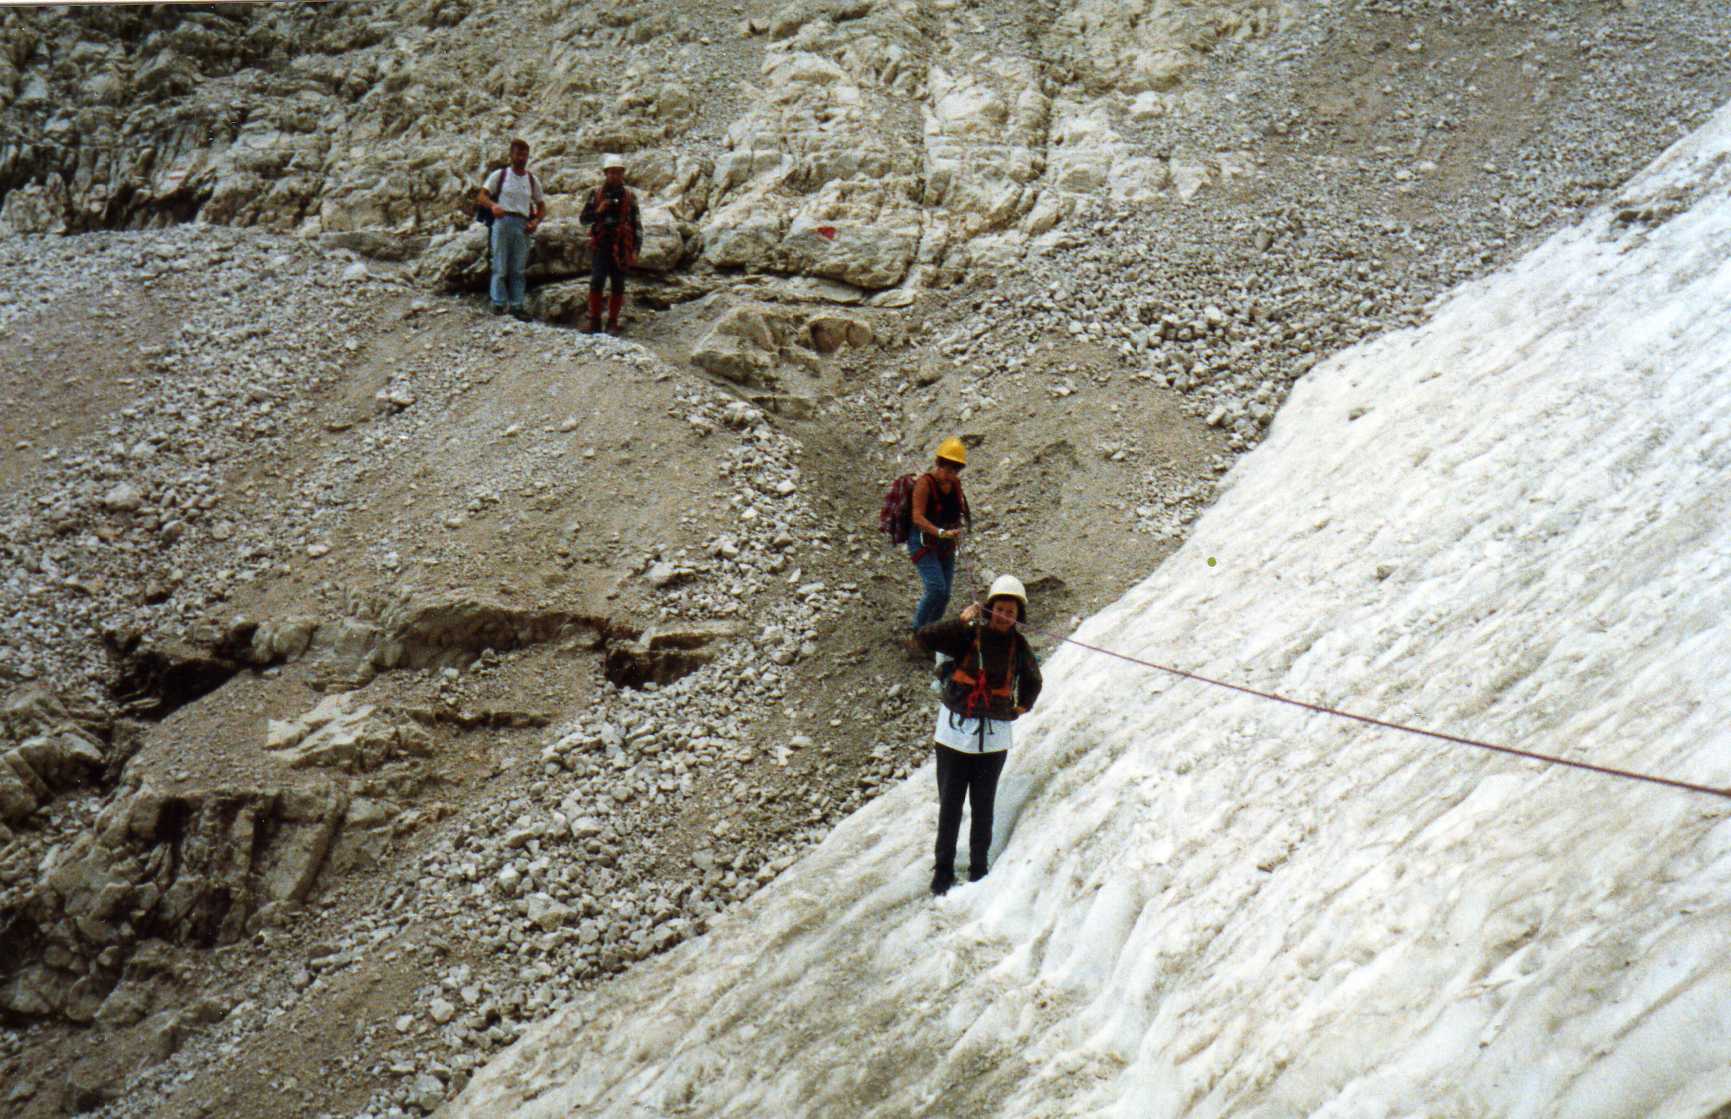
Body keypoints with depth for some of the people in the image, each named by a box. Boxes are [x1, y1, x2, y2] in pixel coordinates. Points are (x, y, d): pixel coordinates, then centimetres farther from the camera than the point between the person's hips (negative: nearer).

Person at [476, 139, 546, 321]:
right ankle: (498, 304, -4)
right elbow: (482, 196, 1)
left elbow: (542, 206, 19)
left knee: (518, 269, 3)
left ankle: (517, 306, 4)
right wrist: (493, 205, -20)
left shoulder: (532, 180, 15)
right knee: (500, 267, -6)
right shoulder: (500, 175, 7)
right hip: (503, 221, -3)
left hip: (523, 225, 3)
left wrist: (536, 221, -1)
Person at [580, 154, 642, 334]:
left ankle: (612, 323, 9)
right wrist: (598, 211, -12)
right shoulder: (597, 193, 7)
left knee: (618, 286, 2)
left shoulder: (629, 196, 6)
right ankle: (594, 322, -3)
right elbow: (584, 218, 8)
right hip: (601, 245, 0)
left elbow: (637, 224, 6)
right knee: (596, 282, -10)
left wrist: (635, 250, -2)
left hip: (621, 247, 0)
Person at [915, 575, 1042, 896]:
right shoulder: (968, 636, -6)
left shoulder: (1019, 646, 3)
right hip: (956, 729, -2)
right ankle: (943, 869, 15)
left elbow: (1032, 679, 24)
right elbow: (926, 638, -19)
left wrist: (1023, 706, 13)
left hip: (993, 738, 2)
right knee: (950, 805, 5)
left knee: (983, 806, 9)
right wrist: (962, 621, -26)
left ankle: (978, 869, 21)